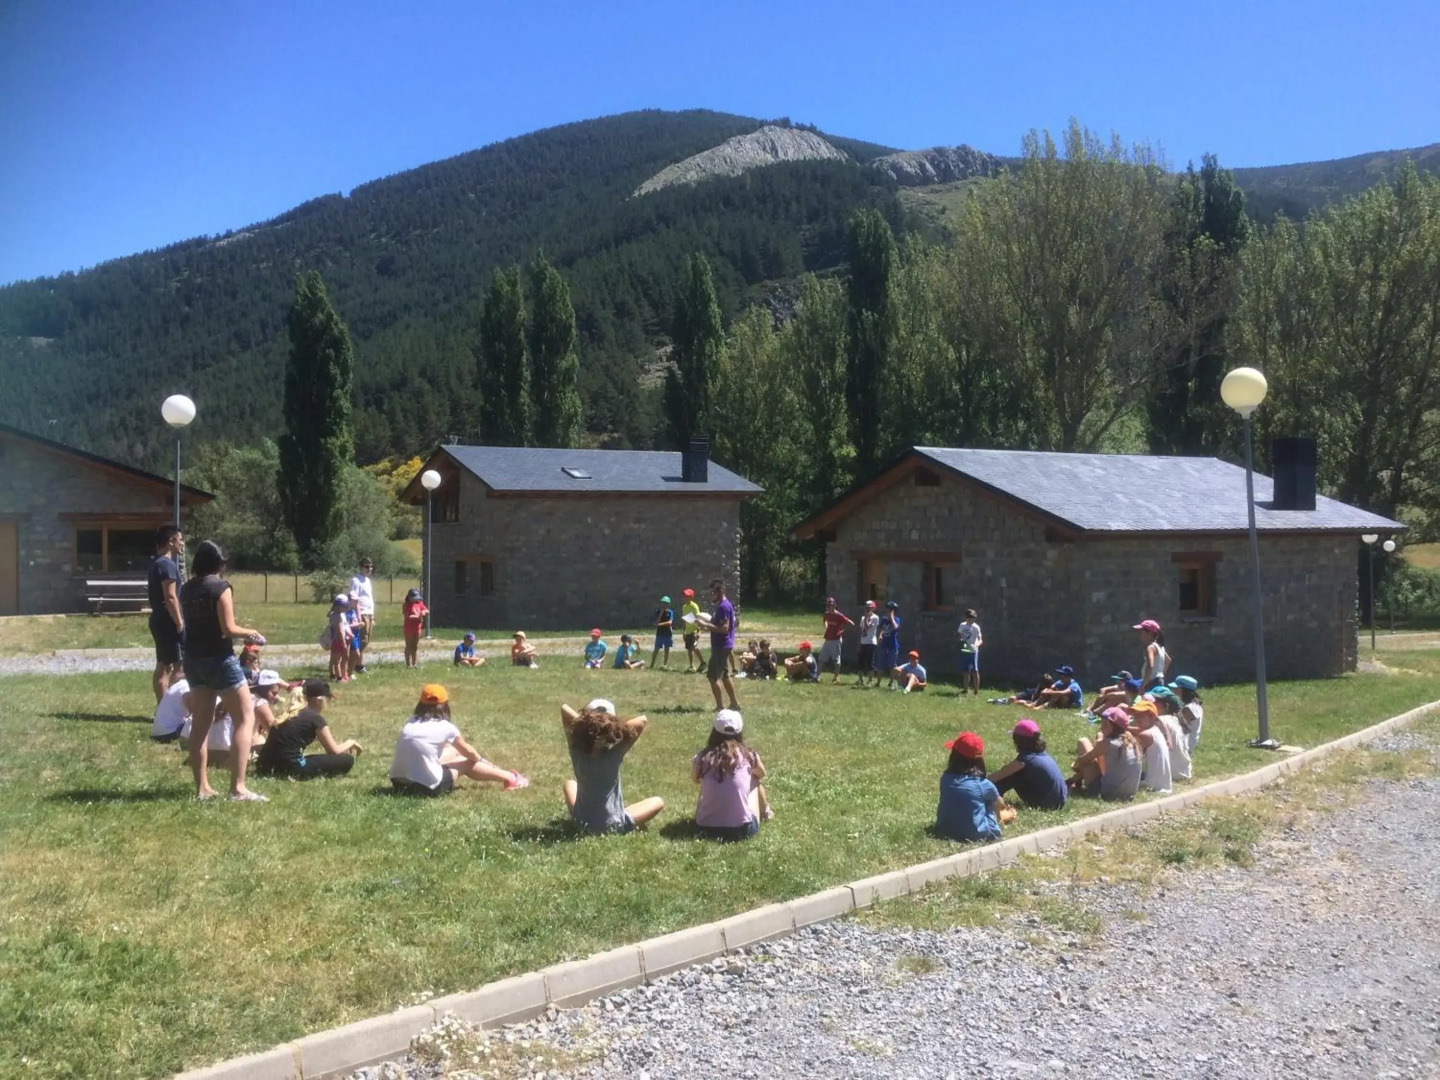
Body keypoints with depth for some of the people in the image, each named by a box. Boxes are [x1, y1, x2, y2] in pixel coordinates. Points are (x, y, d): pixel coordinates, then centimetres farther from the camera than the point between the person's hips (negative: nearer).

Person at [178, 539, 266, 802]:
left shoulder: (186, 589, 7)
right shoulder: (220, 587, -13)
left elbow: (190, 624, 12)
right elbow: (228, 629, -17)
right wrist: (251, 632, 1)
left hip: (193, 659, 7)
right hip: (219, 659, -7)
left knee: (200, 724, 12)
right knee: (246, 719, 0)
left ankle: (202, 788, 15)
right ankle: (238, 788, -8)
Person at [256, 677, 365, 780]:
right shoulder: (315, 718, -5)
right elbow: (334, 751, 4)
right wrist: (350, 742, 22)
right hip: (291, 768, -9)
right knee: (347, 760, -3)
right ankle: (296, 775, -7)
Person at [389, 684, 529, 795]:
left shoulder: (410, 723, 10)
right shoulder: (445, 727, -4)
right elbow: (468, 752, 14)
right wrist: (481, 760, 37)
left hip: (399, 783, 6)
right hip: (428, 787, -6)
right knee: (466, 762, 18)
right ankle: (510, 778, 31)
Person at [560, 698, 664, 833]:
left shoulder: (577, 752, -20)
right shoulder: (614, 755, -26)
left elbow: (564, 709, -14)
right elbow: (642, 720, -27)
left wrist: (583, 722, -23)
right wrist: (619, 728, -25)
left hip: (581, 823, 2)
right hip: (613, 825, -2)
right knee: (658, 802, 17)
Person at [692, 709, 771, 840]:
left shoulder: (702, 757, -2)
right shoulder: (748, 755, -3)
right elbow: (761, 774, 22)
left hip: (705, 828, 1)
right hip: (742, 829, -1)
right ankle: (765, 812, 47)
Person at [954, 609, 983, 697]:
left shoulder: (976, 627, -8)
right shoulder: (962, 625, 5)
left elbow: (980, 640, -11)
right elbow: (958, 635, 18)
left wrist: (976, 645, -32)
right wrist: (960, 640, -4)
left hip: (973, 651, -5)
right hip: (964, 651, 5)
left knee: (975, 671, -6)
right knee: (965, 671, 13)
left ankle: (976, 691, -3)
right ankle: (965, 689, 23)